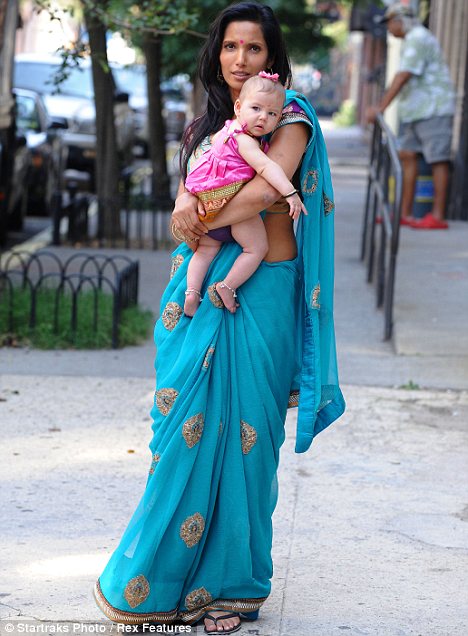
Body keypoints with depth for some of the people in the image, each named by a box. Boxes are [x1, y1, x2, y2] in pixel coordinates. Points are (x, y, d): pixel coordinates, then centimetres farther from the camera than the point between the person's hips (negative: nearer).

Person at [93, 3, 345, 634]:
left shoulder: (291, 119, -2)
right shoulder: (205, 128, 16)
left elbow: (268, 189, -18)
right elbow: (186, 203, 7)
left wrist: (204, 223, -9)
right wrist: (187, 203, -16)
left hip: (261, 291, -5)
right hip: (200, 292, 5)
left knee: (242, 431, -2)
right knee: (191, 428, 3)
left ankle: (231, 582, 9)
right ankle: (172, 576, 13)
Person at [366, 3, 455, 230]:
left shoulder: (418, 39, -14)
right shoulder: (413, 39, 19)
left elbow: (403, 77, -23)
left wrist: (381, 107, -25)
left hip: (433, 109, -11)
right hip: (416, 110, 11)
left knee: (438, 160, -7)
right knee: (407, 156, 6)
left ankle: (438, 216, -7)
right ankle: (404, 213, 8)